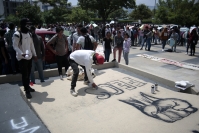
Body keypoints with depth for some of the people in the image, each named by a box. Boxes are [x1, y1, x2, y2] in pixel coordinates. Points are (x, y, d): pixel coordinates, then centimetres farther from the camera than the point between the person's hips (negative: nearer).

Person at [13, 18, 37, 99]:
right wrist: (21, 53, -30)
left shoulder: (29, 34, 12)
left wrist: (34, 54, 15)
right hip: (22, 58, -7)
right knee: (25, 75, -3)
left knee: (28, 74, 16)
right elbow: (15, 46, -15)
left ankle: (27, 87, 32)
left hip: (29, 57, 7)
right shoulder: (17, 34, -12)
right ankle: (27, 91, 6)